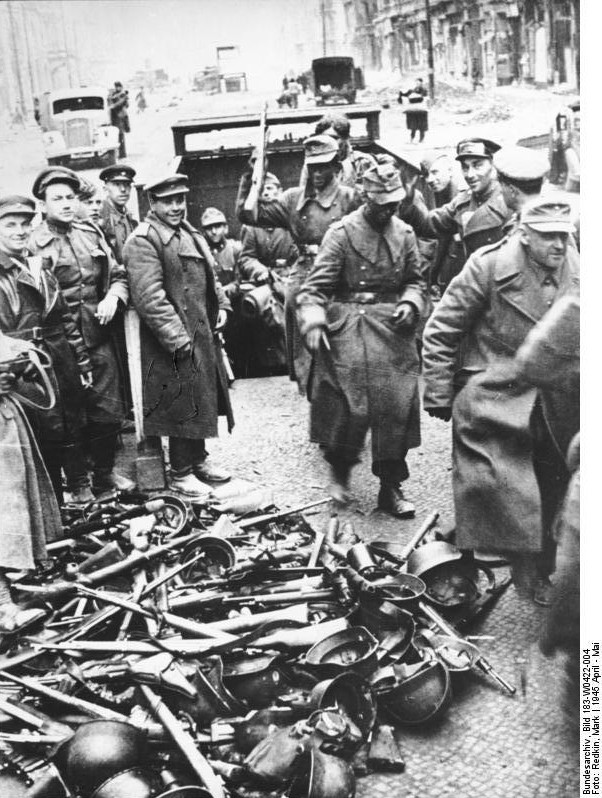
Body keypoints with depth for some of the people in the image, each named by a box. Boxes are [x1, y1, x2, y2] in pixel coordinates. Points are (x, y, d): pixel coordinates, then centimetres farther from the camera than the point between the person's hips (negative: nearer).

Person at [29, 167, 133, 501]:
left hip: (100, 336, 5)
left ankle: (105, 473, 30)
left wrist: (113, 298, -4)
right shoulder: (34, 243, -7)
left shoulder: (91, 233, 10)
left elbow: (118, 275, 15)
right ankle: (78, 483, 22)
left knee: (109, 412, 11)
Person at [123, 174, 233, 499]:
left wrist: (221, 304, 8)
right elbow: (149, 298, -23)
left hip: (203, 335, 9)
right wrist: (178, 338, -25)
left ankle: (198, 460, 33)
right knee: (181, 406, 0)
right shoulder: (142, 241, -16)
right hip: (174, 342, -9)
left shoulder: (191, 234, 14)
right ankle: (180, 473, 14)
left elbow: (208, 275, 25)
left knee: (202, 399, 17)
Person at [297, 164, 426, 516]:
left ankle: (391, 486, 15)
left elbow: (416, 280, 17)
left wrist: (410, 304, -4)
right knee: (351, 406, -8)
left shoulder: (404, 233, 9)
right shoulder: (343, 232, -5)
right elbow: (317, 284, -9)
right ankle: (340, 468, 21)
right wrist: (313, 322, -23)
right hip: (350, 326, -4)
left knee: (397, 407, 2)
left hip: (394, 327, 4)